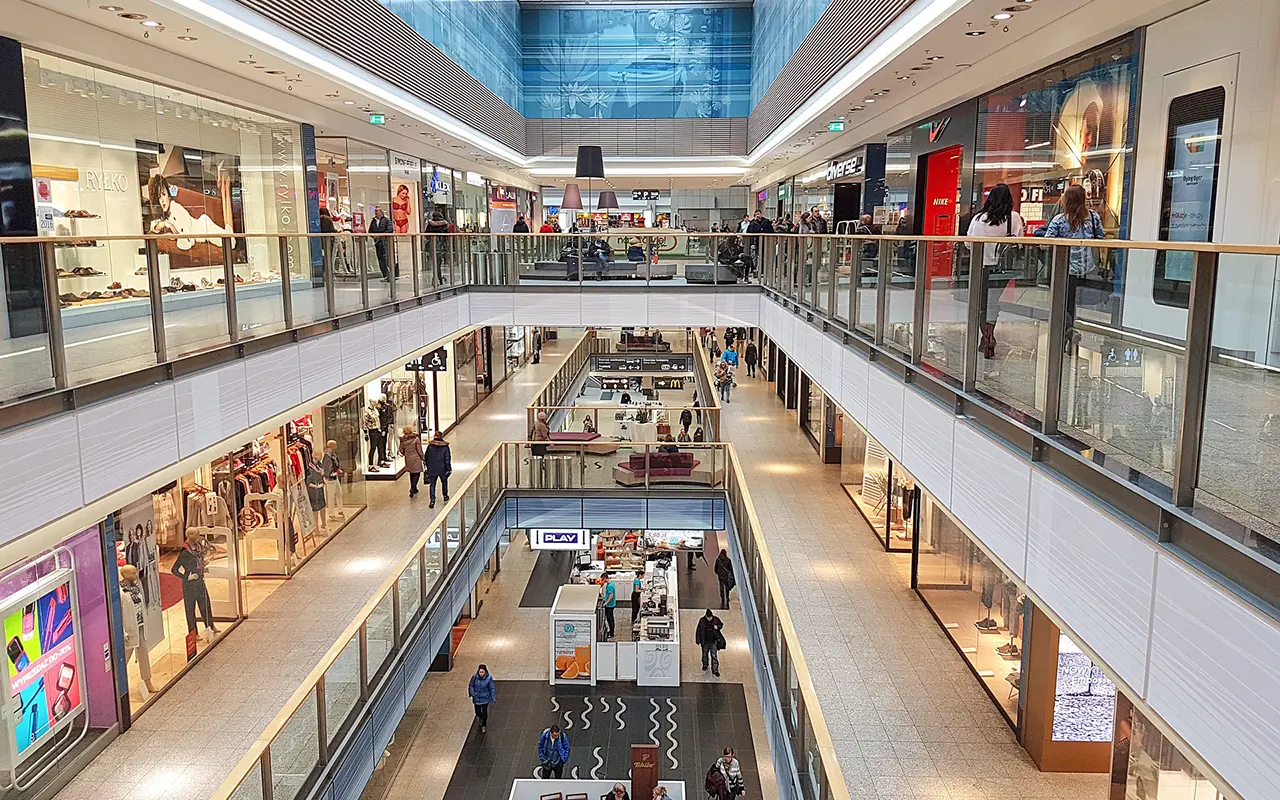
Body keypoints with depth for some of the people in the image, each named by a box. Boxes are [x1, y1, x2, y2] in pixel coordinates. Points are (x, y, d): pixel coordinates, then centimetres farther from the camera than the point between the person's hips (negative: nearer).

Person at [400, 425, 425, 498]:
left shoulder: (403, 440, -7)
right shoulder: (416, 439, -17)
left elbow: (401, 451, 3)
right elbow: (419, 451, -12)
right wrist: (424, 458, 1)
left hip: (408, 460, 4)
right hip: (416, 459, -4)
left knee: (411, 474, 18)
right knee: (417, 474, 5)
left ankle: (414, 489, 28)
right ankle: (412, 489, -12)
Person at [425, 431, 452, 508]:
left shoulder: (430, 446, -6)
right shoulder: (445, 447, -10)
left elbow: (426, 458, 1)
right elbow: (448, 459, -9)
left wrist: (428, 468, 12)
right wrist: (449, 469, -2)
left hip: (432, 470, 0)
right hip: (442, 469, 0)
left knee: (432, 485, 4)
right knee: (444, 482, 22)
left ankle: (432, 501, -6)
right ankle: (445, 497, 36)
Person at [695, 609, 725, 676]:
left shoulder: (716, 619, -13)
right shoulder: (702, 621, -16)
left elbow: (721, 624, 6)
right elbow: (698, 630, -6)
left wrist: (717, 626, -17)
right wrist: (697, 640, -3)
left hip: (714, 642, 0)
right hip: (705, 642, 0)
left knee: (714, 656, 2)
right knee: (705, 655, 20)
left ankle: (715, 670, 13)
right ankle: (705, 665, 47)